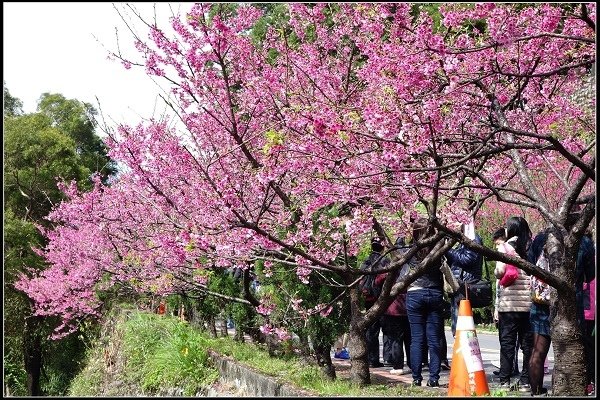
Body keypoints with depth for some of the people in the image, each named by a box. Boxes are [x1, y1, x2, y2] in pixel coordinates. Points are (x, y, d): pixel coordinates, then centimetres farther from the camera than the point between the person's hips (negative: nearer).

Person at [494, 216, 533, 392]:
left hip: (509, 303, -3)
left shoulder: (506, 247, -3)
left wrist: (496, 271, 9)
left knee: (507, 343, 3)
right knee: (527, 343, 7)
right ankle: (525, 381, 7)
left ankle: (505, 381, 2)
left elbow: (500, 272, -10)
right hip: (530, 303, 3)